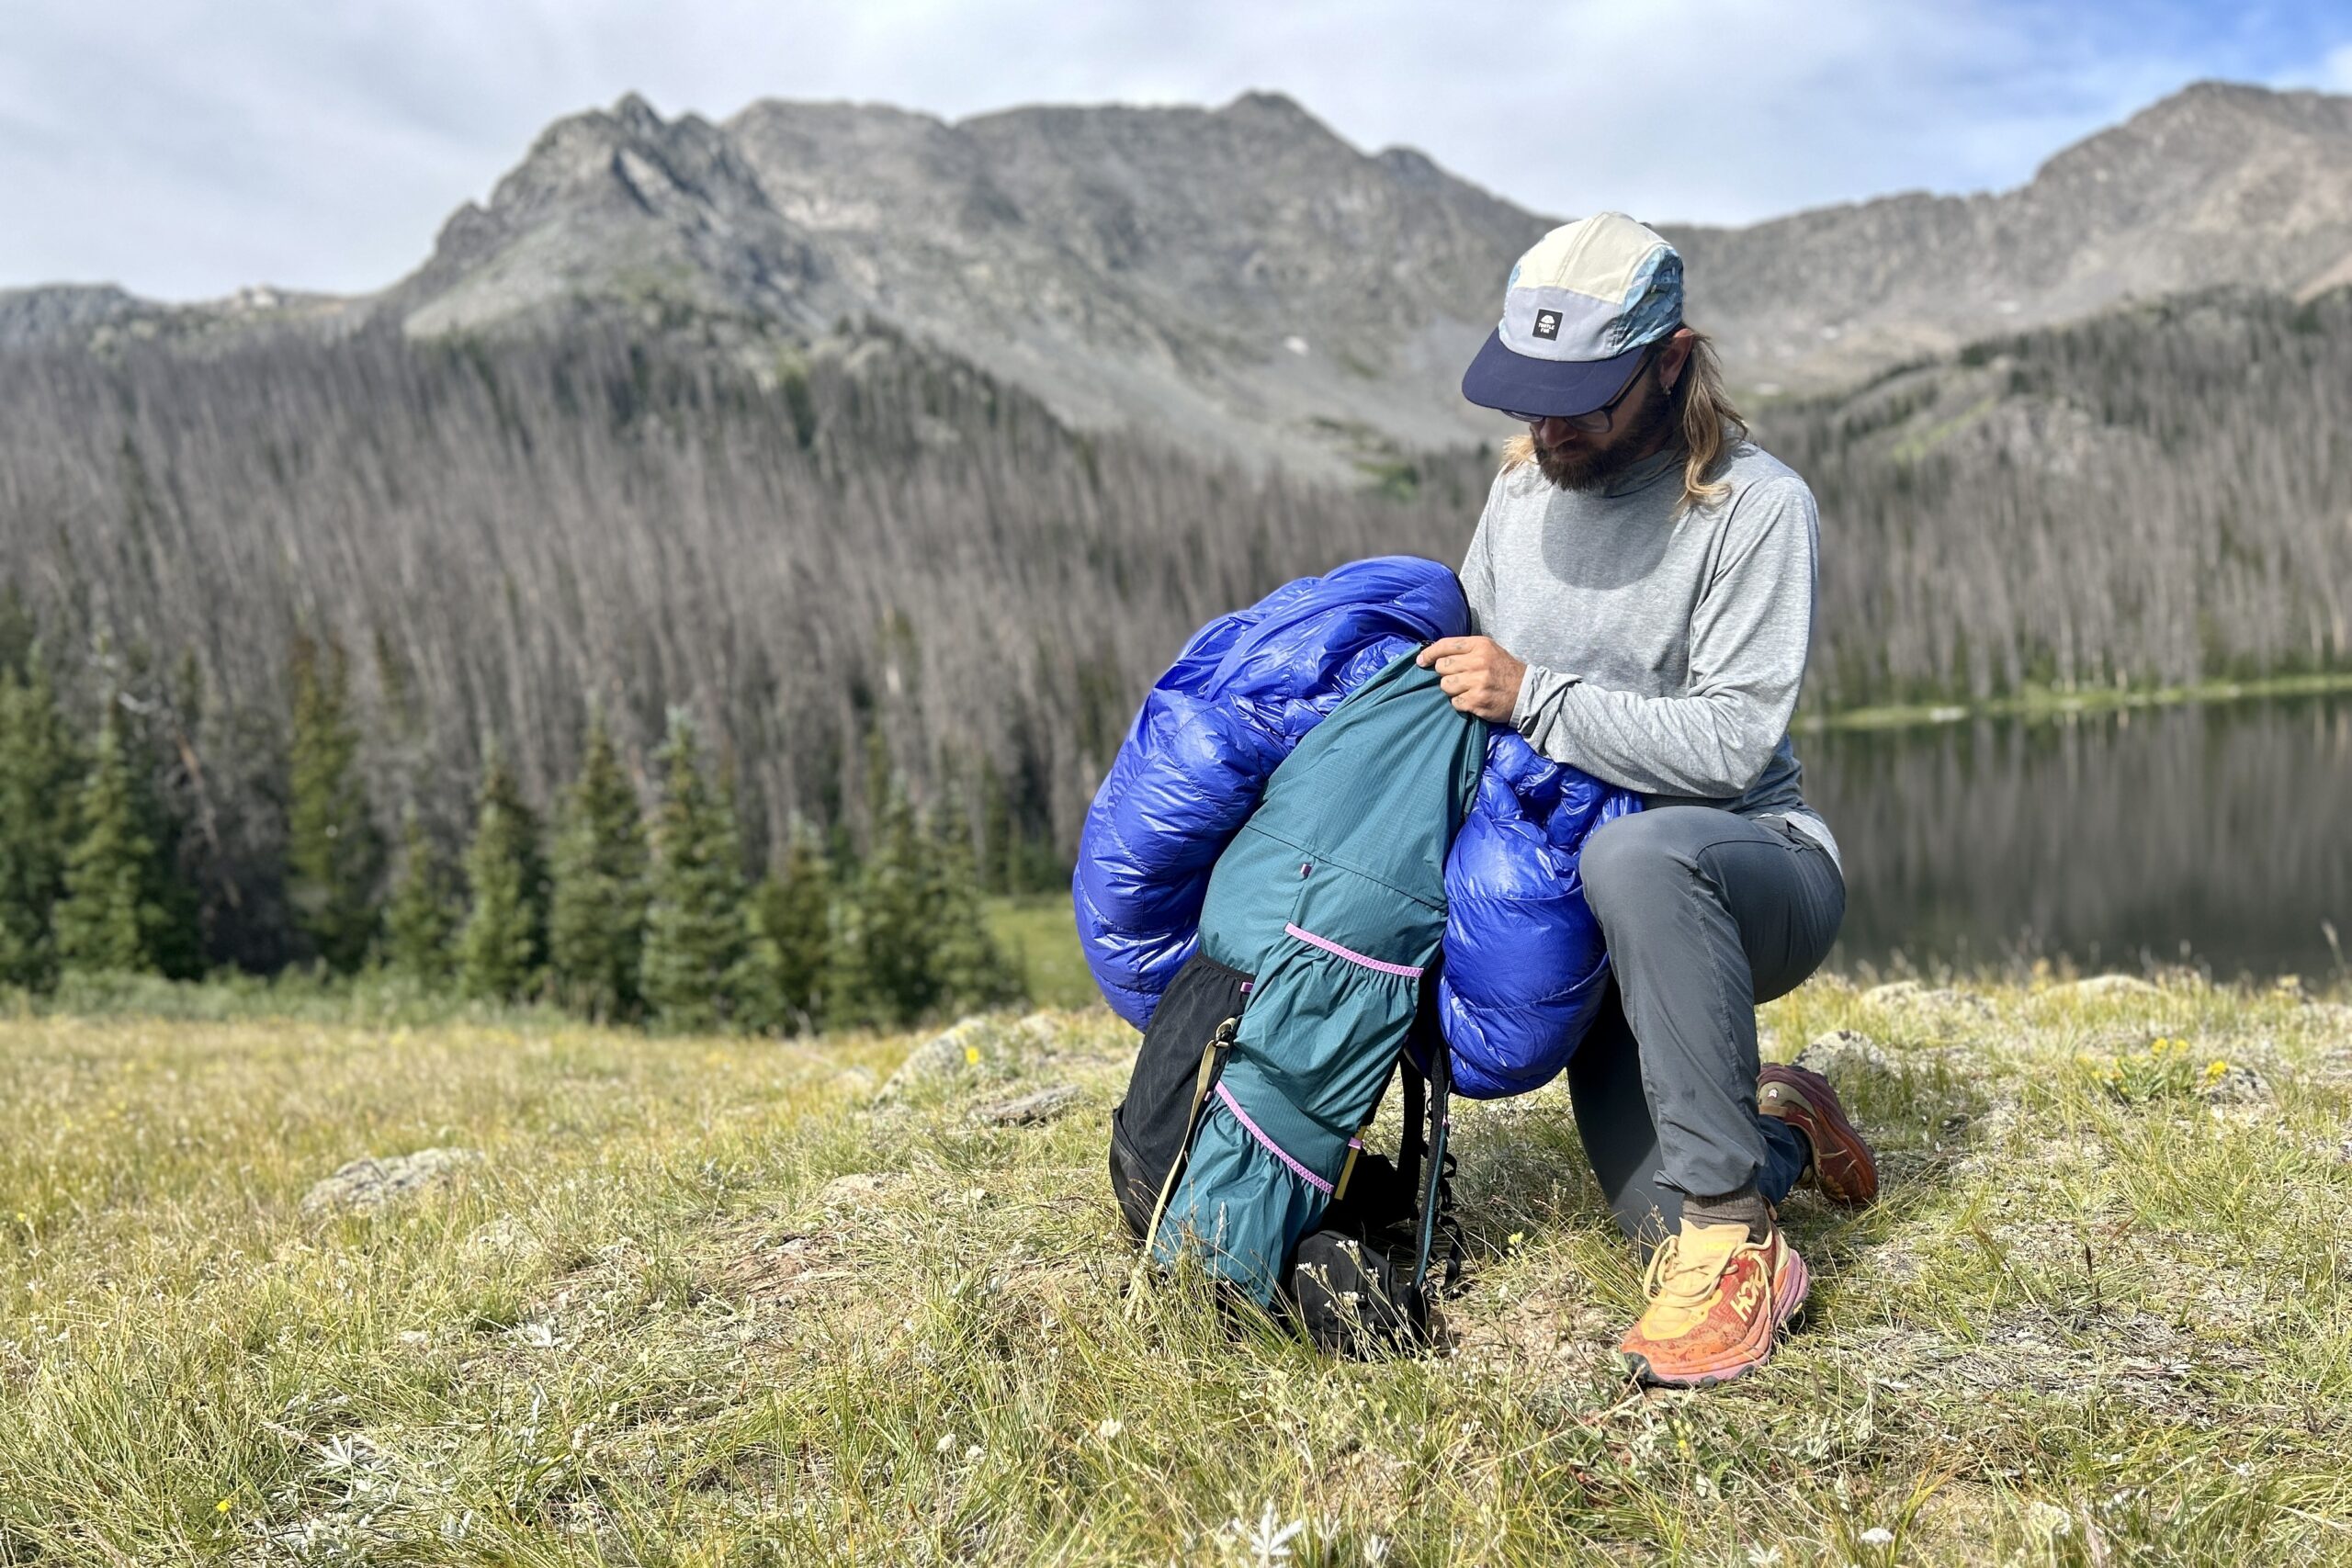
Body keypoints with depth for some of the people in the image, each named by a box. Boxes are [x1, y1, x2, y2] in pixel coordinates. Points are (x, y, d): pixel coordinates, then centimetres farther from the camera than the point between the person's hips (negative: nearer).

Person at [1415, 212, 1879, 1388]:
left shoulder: (1755, 505, -14)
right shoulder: (1523, 481, 5)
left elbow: (1731, 740, -22)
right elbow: (1469, 657, 18)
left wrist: (1535, 698, -27)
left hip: (1754, 868, -5)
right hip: (1605, 930, 5)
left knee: (1636, 856, -43)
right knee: (1671, 1236, -8)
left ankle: (1730, 1225, -31)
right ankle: (1776, 1130, 26)